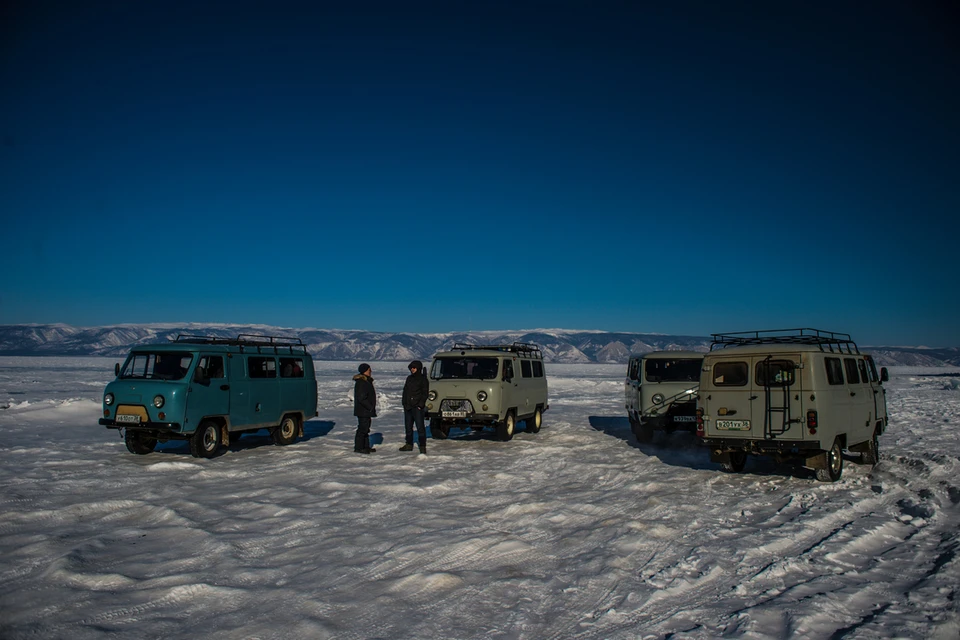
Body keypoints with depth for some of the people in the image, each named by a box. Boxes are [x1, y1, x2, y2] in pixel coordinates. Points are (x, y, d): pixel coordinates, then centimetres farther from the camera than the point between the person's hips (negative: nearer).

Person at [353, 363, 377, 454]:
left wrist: (371, 407, 20)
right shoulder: (361, 383, -19)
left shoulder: (366, 381, 15)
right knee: (362, 428, -6)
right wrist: (370, 407, -20)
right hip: (363, 411, -11)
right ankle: (358, 447, 0)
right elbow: (361, 398, -24)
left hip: (366, 410, 11)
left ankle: (366, 446, 24)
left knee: (366, 428, 16)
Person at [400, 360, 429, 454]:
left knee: (420, 426, -8)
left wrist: (420, 404, -13)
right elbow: (405, 391, 20)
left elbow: (425, 393, -5)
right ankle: (409, 444, 22)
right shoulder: (409, 378, 16)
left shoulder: (423, 379, -2)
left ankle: (422, 446, -5)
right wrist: (404, 402, 9)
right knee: (408, 426, 12)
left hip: (417, 407, -7)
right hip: (408, 406, 7)